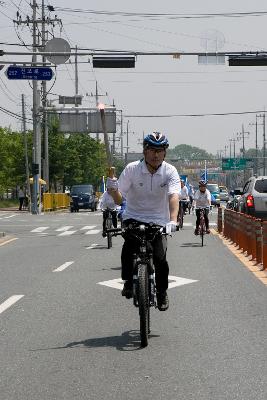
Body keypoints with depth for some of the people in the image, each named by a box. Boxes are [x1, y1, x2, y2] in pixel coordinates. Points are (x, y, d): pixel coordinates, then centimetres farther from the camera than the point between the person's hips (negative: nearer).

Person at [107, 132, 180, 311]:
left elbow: (174, 196, -26)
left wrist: (173, 220, -43)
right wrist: (114, 189, -31)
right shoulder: (132, 169, -10)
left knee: (160, 258, -12)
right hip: (134, 217, 0)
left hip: (158, 220, 0)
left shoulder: (170, 172, -11)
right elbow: (119, 199, -8)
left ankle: (162, 292, 14)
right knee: (128, 248, -27)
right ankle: (128, 282, -4)